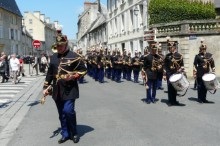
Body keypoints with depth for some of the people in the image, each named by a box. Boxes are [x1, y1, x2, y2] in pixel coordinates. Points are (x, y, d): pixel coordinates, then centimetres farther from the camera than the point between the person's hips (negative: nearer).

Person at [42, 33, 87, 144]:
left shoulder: (74, 56, -6)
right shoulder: (53, 57, 10)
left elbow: (83, 70, -3)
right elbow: (50, 73, 15)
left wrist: (73, 76, -19)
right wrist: (45, 87, 12)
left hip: (70, 90, -5)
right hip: (57, 91, 5)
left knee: (68, 111, -13)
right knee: (61, 114, 11)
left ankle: (74, 133, 10)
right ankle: (65, 134, 26)